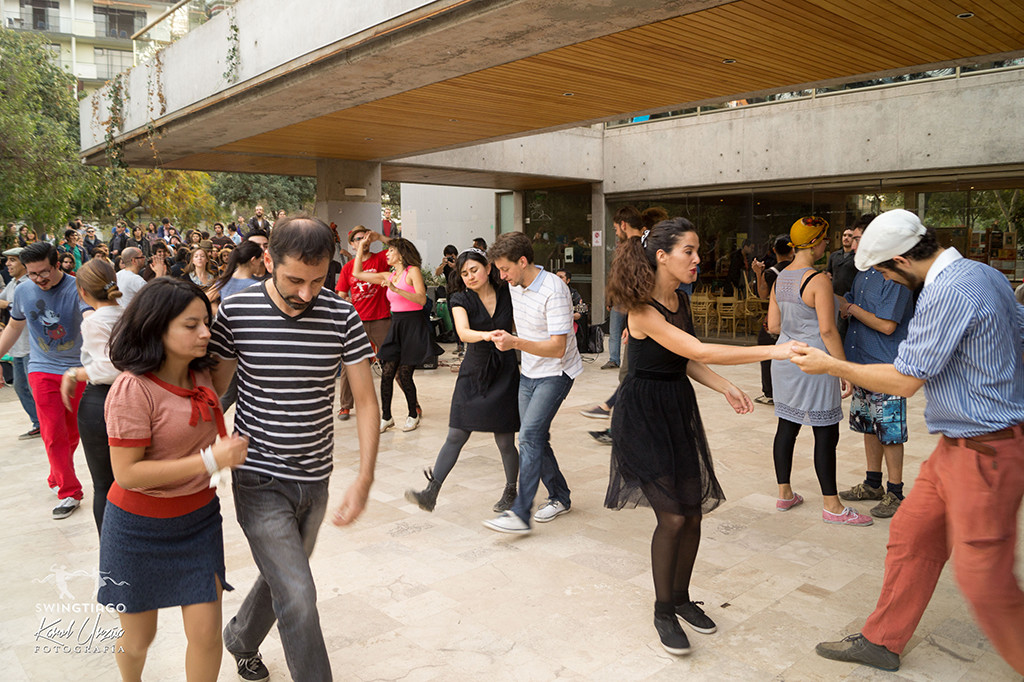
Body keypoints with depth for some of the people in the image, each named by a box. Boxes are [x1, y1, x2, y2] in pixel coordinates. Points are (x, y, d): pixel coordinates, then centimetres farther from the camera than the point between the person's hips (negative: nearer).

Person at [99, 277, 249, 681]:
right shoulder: (132, 389, -22)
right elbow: (127, 473, -25)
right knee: (138, 638, 16)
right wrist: (209, 461, -28)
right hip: (141, 527, -4)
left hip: (199, 519, 5)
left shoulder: (201, 377, -2)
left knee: (206, 633, 1)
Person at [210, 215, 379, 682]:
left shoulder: (342, 316, -9)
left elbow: (365, 399, -6)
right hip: (259, 480, -3)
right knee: (298, 598, -10)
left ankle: (240, 642, 53)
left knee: (282, 578, 24)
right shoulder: (236, 312, -13)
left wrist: (364, 478, -12)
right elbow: (213, 390, -1)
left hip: (315, 478, 4)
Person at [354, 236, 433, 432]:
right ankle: (386, 417, 10)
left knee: (404, 374, -3)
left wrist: (396, 289, -23)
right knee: (386, 373, 0)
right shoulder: (389, 276, 15)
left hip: (413, 326, -6)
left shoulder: (412, 271, -4)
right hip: (395, 325, 6)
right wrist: (361, 247, 20)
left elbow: (422, 299, -16)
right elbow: (357, 274, 20)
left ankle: (413, 415, 15)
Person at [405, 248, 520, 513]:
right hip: (473, 372, 1)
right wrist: (487, 335, -41)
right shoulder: (460, 299, -4)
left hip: (504, 372, 0)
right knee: (456, 436, -1)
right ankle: (431, 493, 5)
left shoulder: (507, 293, -2)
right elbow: (463, 332, -24)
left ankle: (511, 492, 26)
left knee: (505, 441, 4)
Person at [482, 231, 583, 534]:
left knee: (530, 435, -18)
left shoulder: (554, 291, -24)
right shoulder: (514, 285, 2)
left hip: (556, 373, -8)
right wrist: (507, 338, 10)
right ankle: (559, 497, 27)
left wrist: (515, 343, -36)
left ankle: (520, 514, -16)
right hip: (529, 372, 8)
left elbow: (557, 348, -28)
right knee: (535, 438, 10)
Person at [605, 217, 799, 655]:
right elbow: (699, 352, -29)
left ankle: (681, 598, 29)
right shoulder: (643, 311, -21)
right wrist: (772, 352, -30)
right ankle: (663, 612, 13)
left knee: (693, 513, 8)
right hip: (644, 416, -8)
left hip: (679, 409, 8)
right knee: (672, 516, -8)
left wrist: (726, 388, -3)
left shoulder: (681, 300, 6)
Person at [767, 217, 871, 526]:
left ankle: (784, 494, 23)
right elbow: (827, 330, -19)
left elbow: (773, 326, 9)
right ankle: (832, 506, 10)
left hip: (785, 359, 8)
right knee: (826, 433, 2)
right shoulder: (818, 281, -16)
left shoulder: (780, 278, 6)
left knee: (787, 426, 14)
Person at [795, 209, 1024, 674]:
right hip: (959, 445, 10)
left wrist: (830, 366, -9)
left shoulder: (947, 293, -24)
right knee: (911, 535, 14)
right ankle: (881, 642, 27)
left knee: (982, 575, 1)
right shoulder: (982, 273, 7)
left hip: (984, 452, -10)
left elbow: (904, 381, -19)